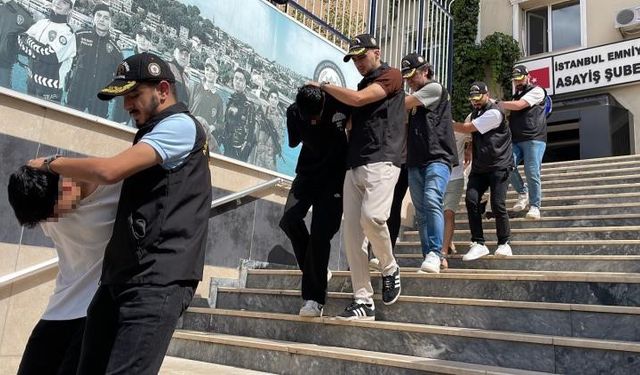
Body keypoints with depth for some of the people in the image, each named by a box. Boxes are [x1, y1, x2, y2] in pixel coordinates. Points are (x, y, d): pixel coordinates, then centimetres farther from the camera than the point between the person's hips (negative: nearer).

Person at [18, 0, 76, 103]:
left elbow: (51, 56, -21)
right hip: (32, 80, 6)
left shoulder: (68, 32, -11)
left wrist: (30, 41, -8)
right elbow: (21, 39, 6)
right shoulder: (41, 23, 9)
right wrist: (40, 52, -11)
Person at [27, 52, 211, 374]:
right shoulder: (153, 133, 25)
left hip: (158, 279, -9)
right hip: (121, 276, 9)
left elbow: (110, 170, -17)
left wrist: (51, 164, -1)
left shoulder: (180, 125, -6)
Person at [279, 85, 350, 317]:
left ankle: (314, 298, -3)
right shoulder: (294, 112, -11)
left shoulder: (341, 103, -20)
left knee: (320, 233, -12)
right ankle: (313, 270, 11)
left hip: (335, 177, -3)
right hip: (307, 173, 4)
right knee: (289, 219, -13)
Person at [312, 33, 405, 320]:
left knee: (372, 217, -29)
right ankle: (363, 301, 3)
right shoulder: (363, 86, 27)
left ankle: (390, 269, 0)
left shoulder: (391, 76, 4)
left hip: (381, 161, -7)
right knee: (352, 233, -2)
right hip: (354, 165, 8)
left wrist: (324, 86, 3)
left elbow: (357, 99, -10)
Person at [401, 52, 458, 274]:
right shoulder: (414, 100, 24)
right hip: (415, 161, 8)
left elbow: (402, 104, -5)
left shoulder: (435, 88, 1)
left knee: (432, 202, -25)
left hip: (437, 158, -7)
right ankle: (429, 256, 7)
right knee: (421, 213, 4)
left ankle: (434, 254, -26)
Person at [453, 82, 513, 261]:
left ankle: (504, 243, 8)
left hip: (499, 166, -7)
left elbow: (467, 128, -14)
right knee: (471, 200, -13)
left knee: (497, 205, -13)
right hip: (479, 167, 7)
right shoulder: (474, 114, 17)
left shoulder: (494, 113, -11)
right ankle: (478, 244, -10)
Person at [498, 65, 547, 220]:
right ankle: (523, 192, 6)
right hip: (516, 140, 6)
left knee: (532, 173, -11)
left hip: (534, 139, -6)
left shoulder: (537, 91, 3)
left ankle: (534, 206, -1)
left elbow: (518, 106, -10)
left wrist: (496, 103, -2)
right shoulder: (516, 96, 26)